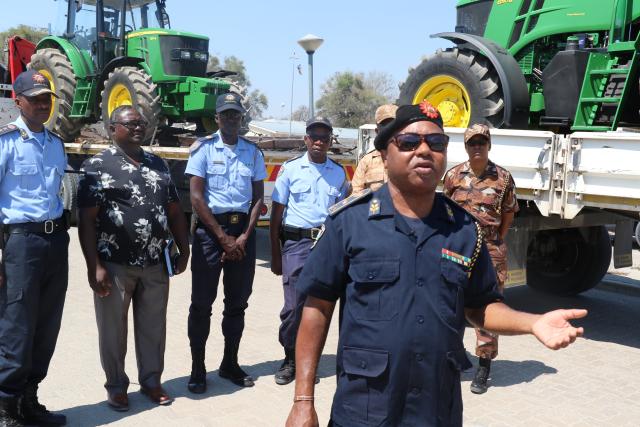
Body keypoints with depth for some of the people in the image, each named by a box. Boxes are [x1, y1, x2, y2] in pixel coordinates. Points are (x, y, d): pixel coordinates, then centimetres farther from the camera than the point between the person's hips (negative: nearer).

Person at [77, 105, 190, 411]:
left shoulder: (158, 165, 12)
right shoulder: (97, 166, -5)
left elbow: (174, 211, 15)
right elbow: (86, 220, -10)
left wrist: (183, 250, 10)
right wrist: (94, 266, -15)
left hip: (155, 264, 4)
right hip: (114, 265, -4)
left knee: (153, 326, 12)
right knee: (113, 329, 8)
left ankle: (151, 380, 28)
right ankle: (116, 386, 24)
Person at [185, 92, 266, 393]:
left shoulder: (253, 152, 9)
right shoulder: (204, 148, -1)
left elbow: (258, 198, 8)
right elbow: (196, 198, -7)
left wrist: (244, 237, -5)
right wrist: (223, 237, -10)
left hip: (243, 230, 4)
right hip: (210, 229, -3)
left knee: (238, 301, 10)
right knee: (202, 301, 0)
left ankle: (230, 363, 23)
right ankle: (197, 367, 11)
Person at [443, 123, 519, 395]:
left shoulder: (502, 178, -1)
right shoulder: (454, 175, 2)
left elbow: (508, 214, 7)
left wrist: (497, 241, 3)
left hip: (490, 250, -1)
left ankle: (484, 368, 14)